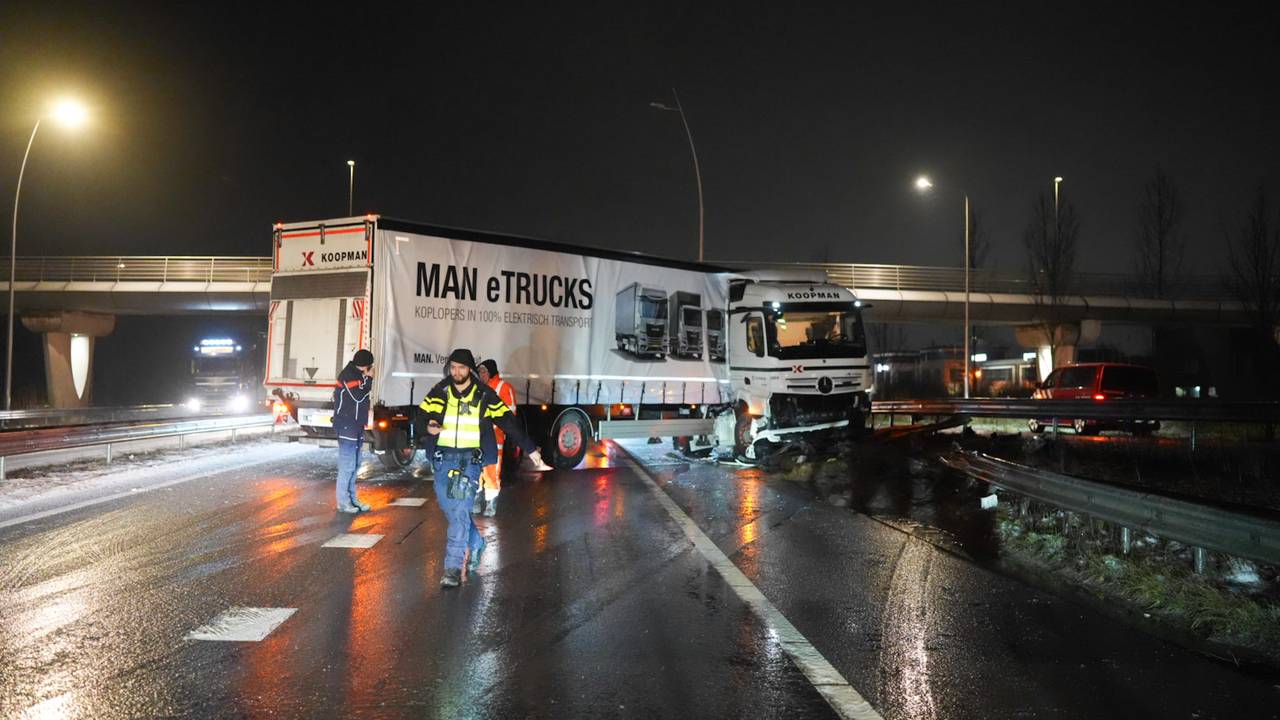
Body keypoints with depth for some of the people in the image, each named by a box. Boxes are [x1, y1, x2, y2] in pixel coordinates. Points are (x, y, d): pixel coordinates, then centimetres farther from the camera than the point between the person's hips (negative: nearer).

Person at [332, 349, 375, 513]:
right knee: (347, 465, -8)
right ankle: (343, 502, -3)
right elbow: (358, 395, -21)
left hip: (356, 427, 10)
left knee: (354, 465, 13)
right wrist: (368, 378, -11)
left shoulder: (357, 375, 16)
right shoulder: (348, 375, -13)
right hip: (347, 427, -10)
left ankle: (352, 499, 20)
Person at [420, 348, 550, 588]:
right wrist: (428, 427, -23)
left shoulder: (484, 395, 0)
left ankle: (454, 567, -10)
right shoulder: (439, 392, 5)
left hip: (470, 459, -3)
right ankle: (476, 544, 36)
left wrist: (531, 450, 2)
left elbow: (508, 423, 3)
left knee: (460, 512, -12)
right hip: (442, 458, 3)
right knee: (449, 509, 11)